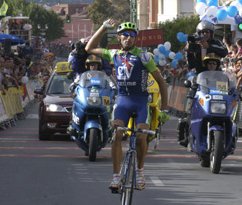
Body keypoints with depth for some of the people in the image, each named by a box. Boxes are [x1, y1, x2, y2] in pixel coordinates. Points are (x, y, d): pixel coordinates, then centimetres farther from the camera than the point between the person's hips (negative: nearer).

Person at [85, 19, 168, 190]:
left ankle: (140, 171, 12)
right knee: (116, 135, -16)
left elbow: (160, 80, 0)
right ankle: (116, 177, -15)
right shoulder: (114, 55, 8)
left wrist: (164, 106, -2)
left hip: (141, 101, -2)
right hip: (123, 100, 2)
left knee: (141, 137, -14)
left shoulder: (143, 56, -4)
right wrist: (104, 27, 3)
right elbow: (90, 48, 12)